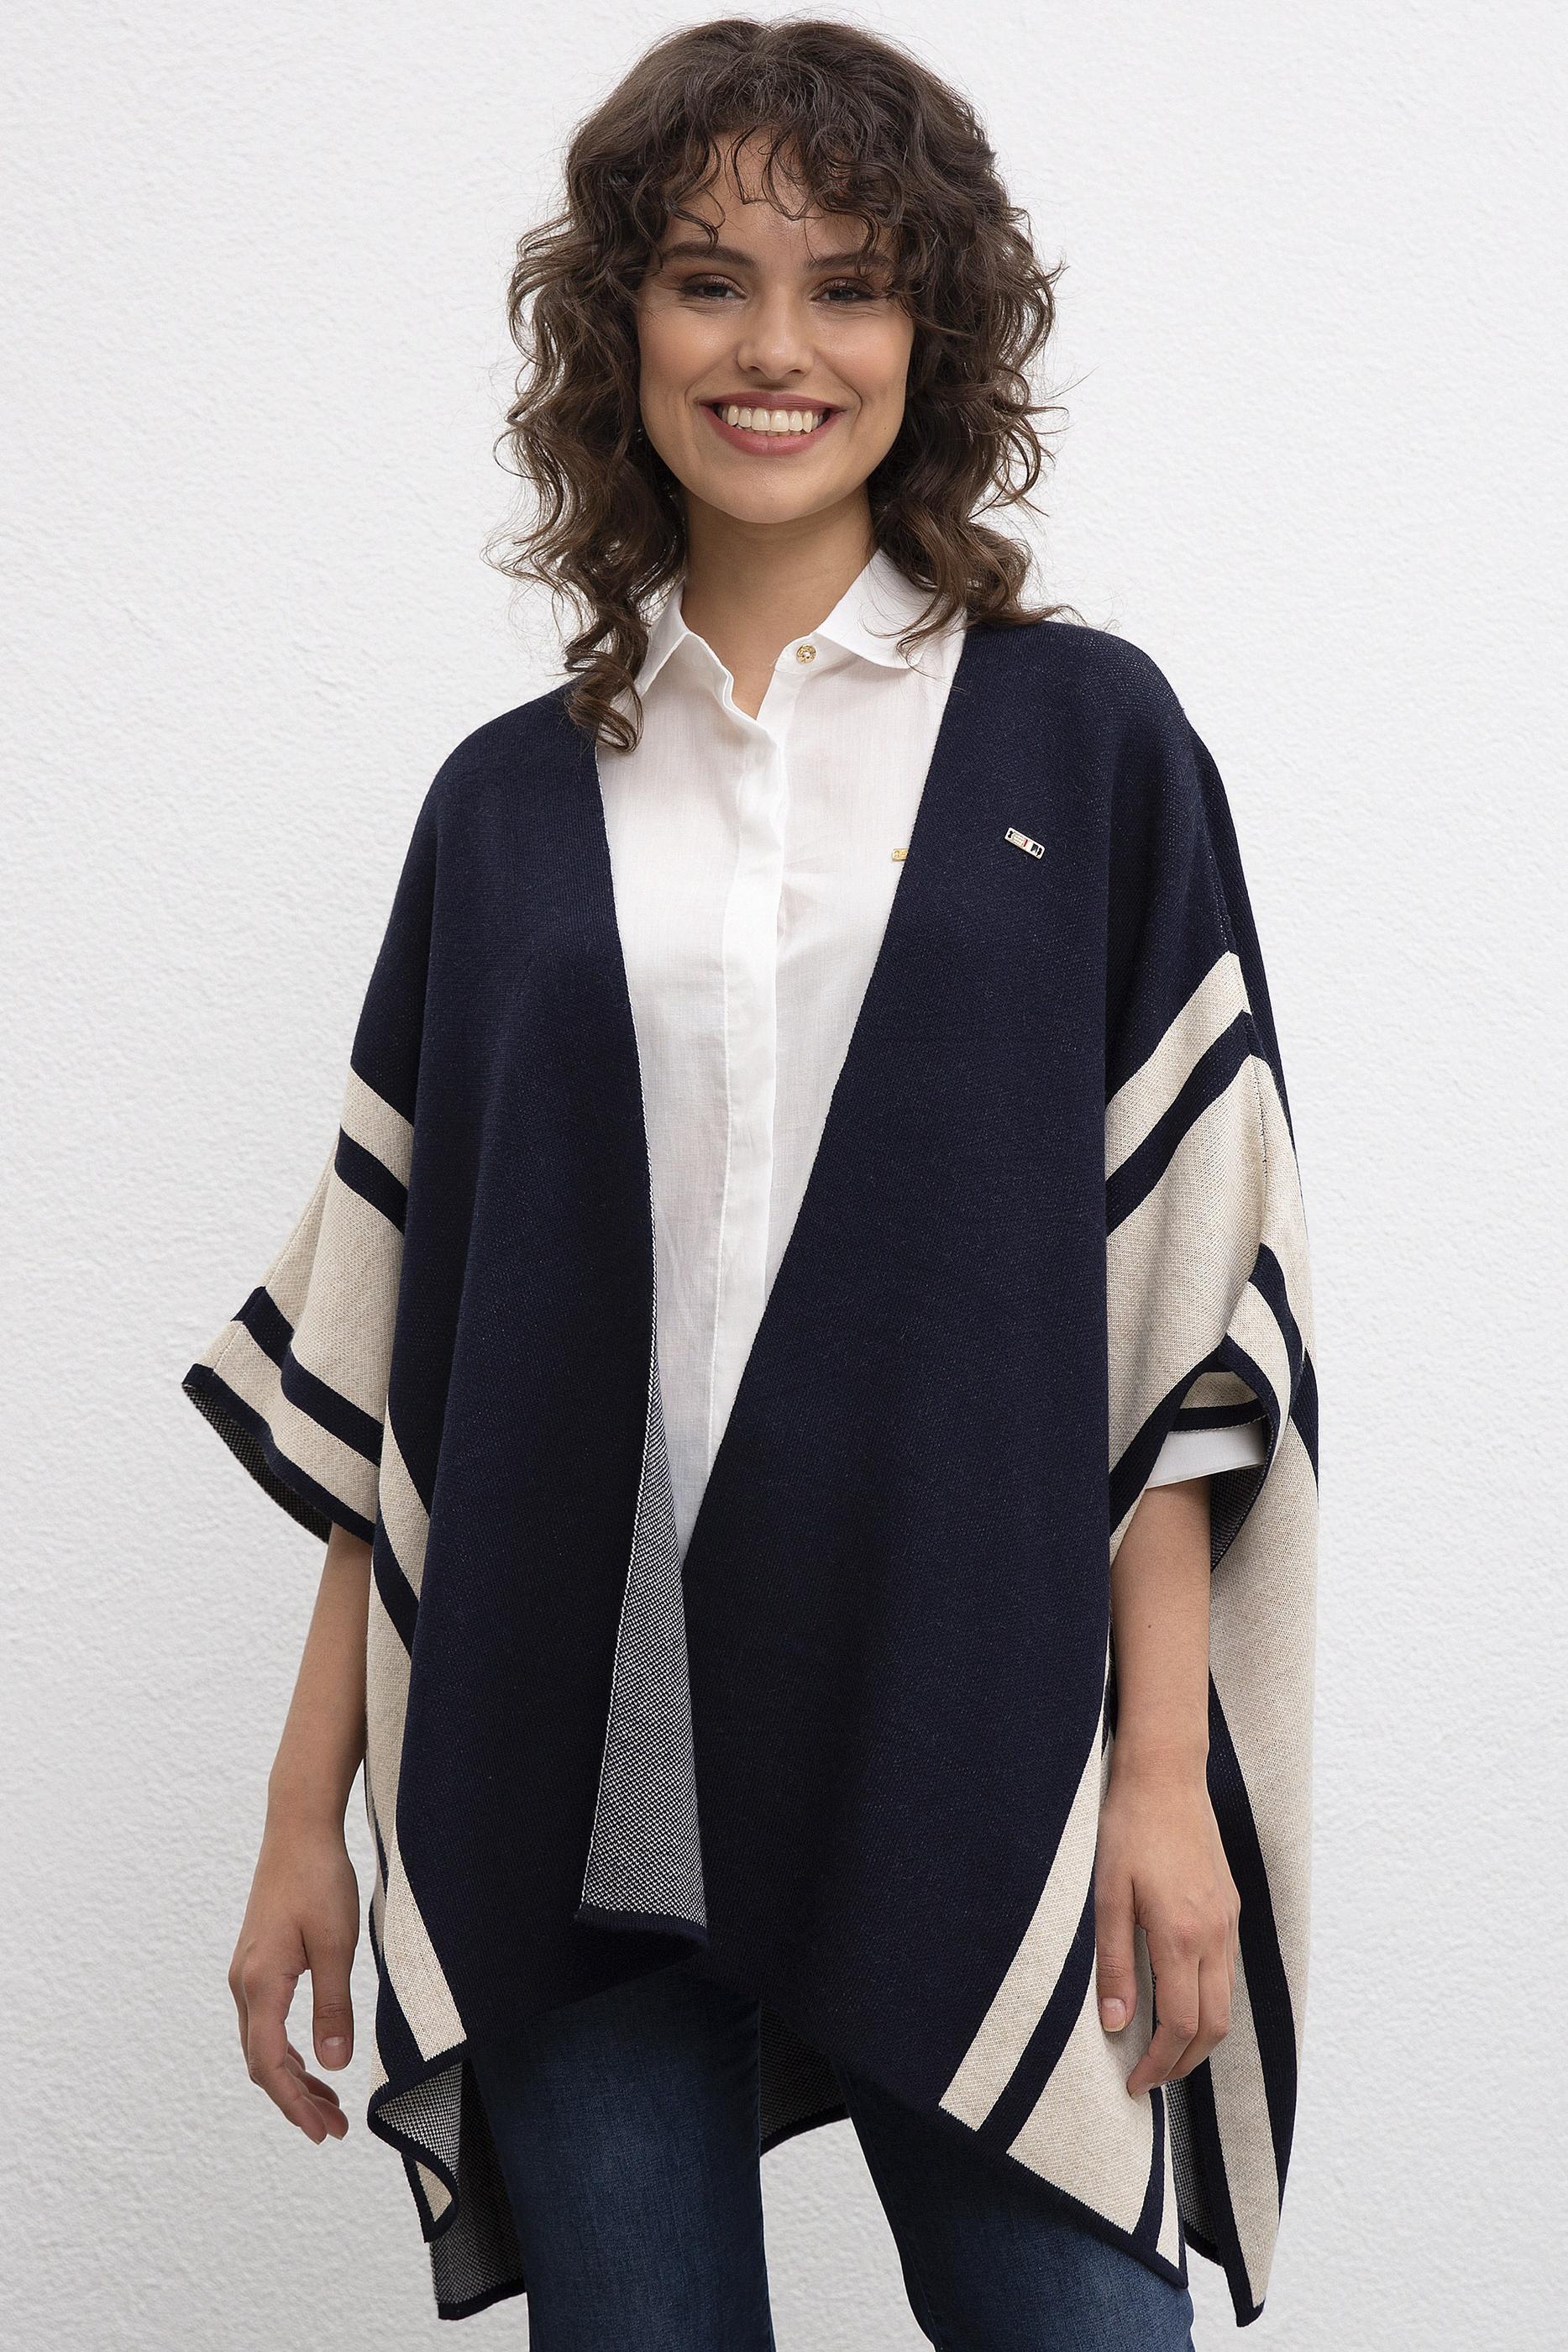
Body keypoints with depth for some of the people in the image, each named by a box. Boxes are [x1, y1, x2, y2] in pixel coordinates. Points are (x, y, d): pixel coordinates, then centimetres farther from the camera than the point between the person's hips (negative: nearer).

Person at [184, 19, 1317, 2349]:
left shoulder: (1084, 738, 5)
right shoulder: (509, 803, 10)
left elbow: (1183, 1291, 0)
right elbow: (391, 1354, 10)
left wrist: (1168, 1772, -6)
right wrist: (308, 1812, 6)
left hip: (975, 1781, -1)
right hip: (567, 1804, 2)